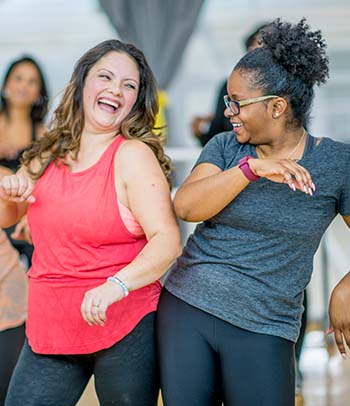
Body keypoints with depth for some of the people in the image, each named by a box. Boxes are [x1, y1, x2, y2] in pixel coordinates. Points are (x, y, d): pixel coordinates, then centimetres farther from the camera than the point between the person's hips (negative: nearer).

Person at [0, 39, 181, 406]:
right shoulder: (49, 154, 8)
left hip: (125, 331, -5)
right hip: (48, 331, 5)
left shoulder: (133, 155, -10)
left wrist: (116, 286, -35)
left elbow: (166, 241, -20)